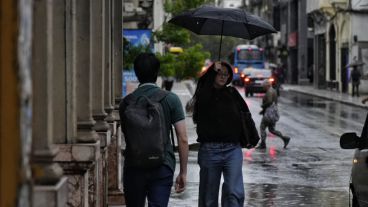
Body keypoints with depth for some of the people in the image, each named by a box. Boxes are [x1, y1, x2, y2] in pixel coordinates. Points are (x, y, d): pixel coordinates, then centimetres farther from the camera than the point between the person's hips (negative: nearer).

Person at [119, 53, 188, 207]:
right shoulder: (171, 100, -3)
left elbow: (127, 137, 11)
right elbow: (183, 139, -5)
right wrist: (183, 172, 2)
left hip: (133, 169, 2)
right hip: (163, 167, -1)